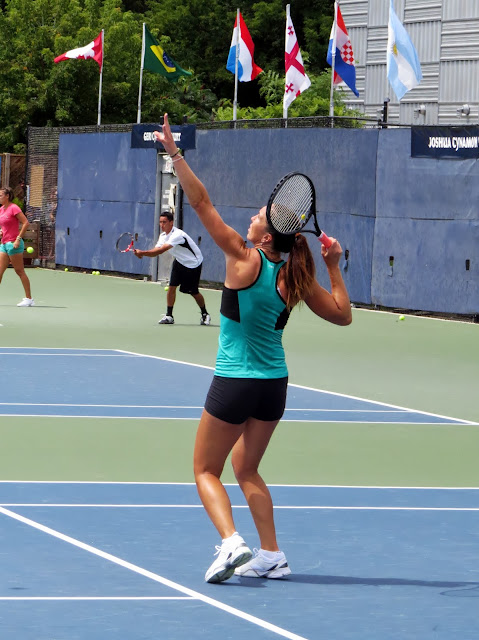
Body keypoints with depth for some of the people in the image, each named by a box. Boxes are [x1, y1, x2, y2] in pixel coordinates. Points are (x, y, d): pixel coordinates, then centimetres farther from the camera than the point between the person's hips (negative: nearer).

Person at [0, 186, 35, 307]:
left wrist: (18, 239, -20)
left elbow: (26, 223, -17)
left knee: (20, 272, -3)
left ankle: (29, 299, 3)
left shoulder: (14, 208, -12)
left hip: (13, 244, -9)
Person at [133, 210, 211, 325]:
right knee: (172, 287, -8)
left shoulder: (177, 235, -32)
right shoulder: (163, 235, -3)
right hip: (179, 262, 7)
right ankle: (169, 316, -2)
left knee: (194, 292, 2)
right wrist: (141, 253, -29)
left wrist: (143, 252, -42)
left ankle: (205, 314, 25)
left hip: (193, 263, -7)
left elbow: (161, 250, -39)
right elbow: (155, 251, -10)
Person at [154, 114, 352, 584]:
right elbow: (342, 314, 6)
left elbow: (202, 203, -16)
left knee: (206, 470, 8)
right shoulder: (295, 279, -3)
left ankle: (231, 542, -15)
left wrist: (175, 154, -13)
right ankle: (271, 555, 16)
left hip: (234, 384, -6)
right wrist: (334, 268, 6)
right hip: (275, 385, 6)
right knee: (246, 470, 22)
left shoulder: (245, 261, -15)